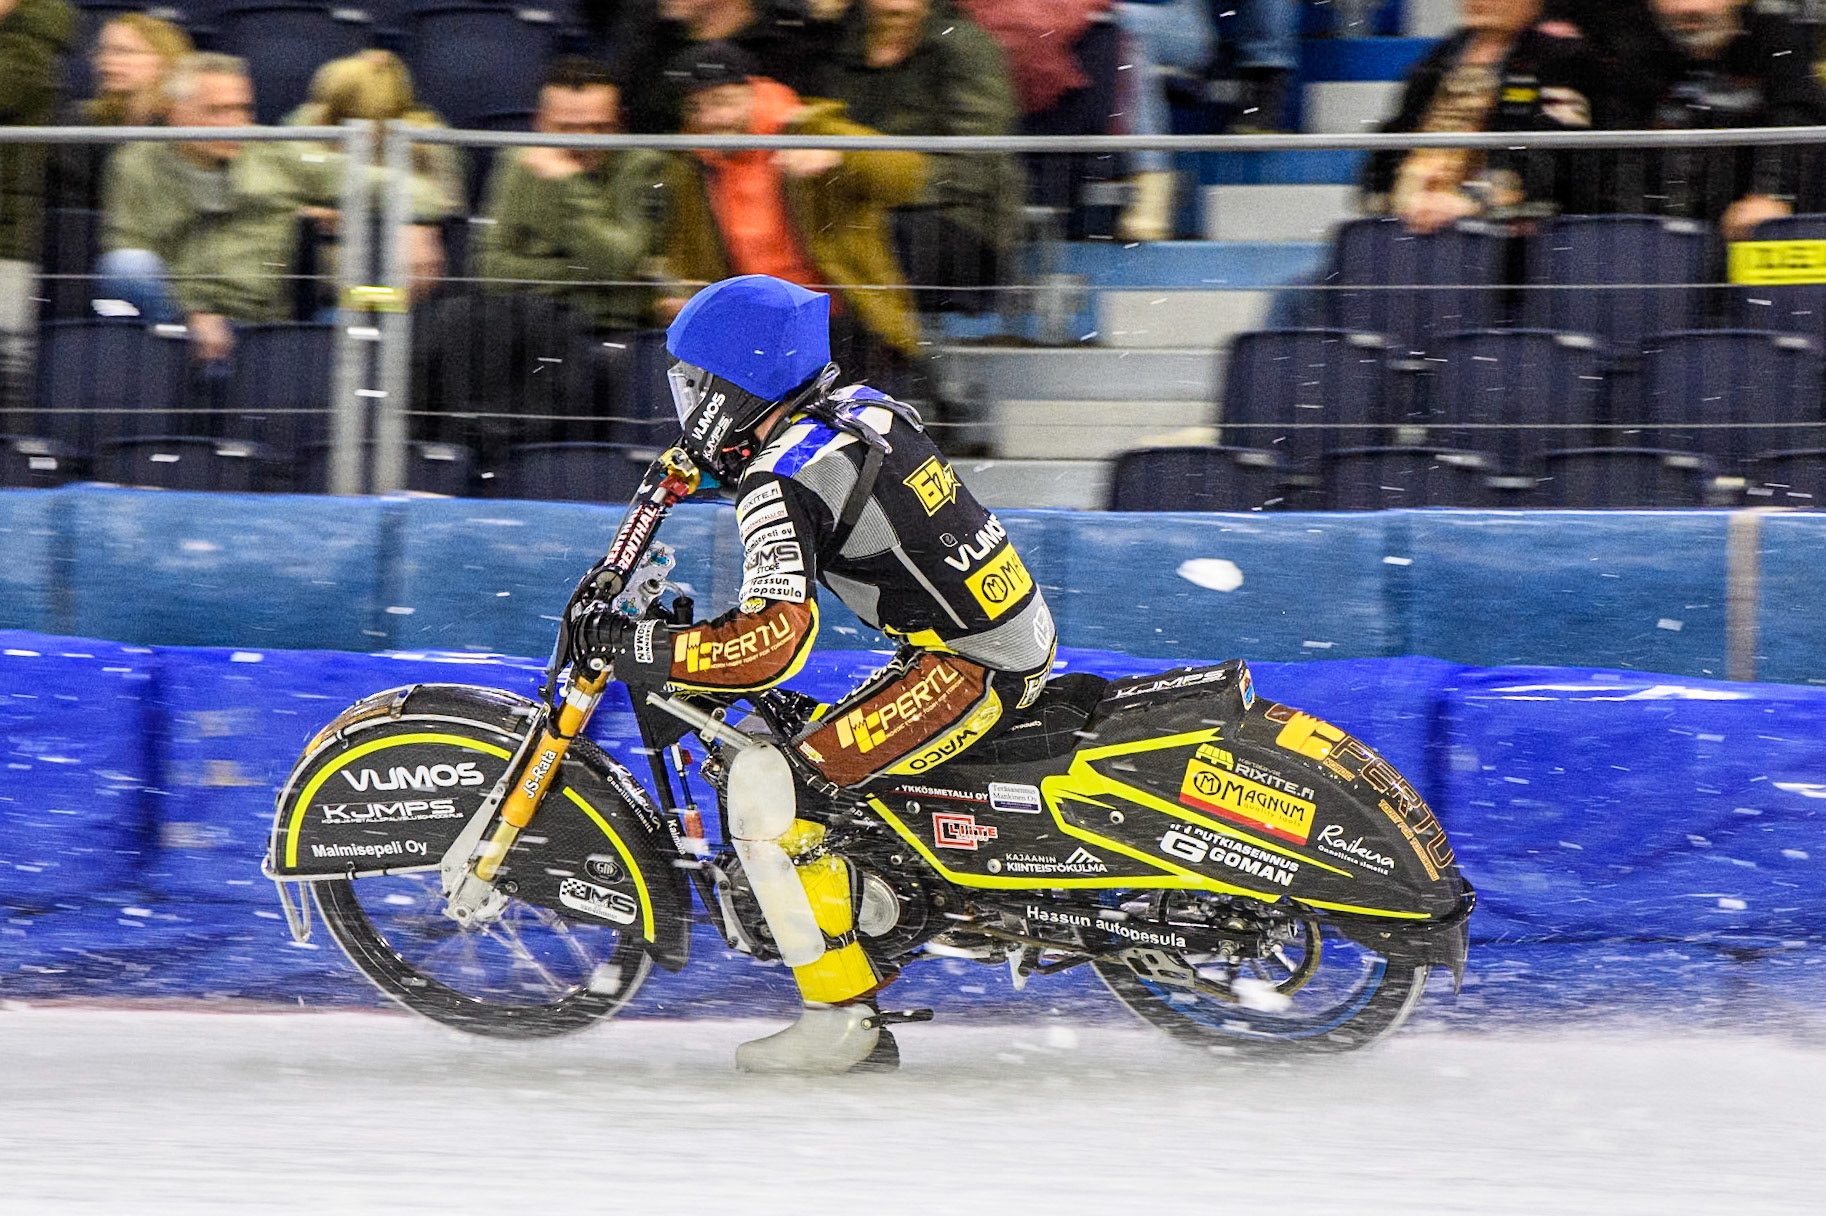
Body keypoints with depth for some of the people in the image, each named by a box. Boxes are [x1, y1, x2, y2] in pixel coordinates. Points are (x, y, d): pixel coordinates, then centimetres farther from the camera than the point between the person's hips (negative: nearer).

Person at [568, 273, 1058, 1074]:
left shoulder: (781, 485, -17)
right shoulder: (862, 407, 9)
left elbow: (771, 642, -28)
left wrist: (629, 646, -19)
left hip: (965, 670, -10)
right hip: (1023, 629, 10)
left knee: (765, 789, -11)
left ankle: (839, 1015, -9)